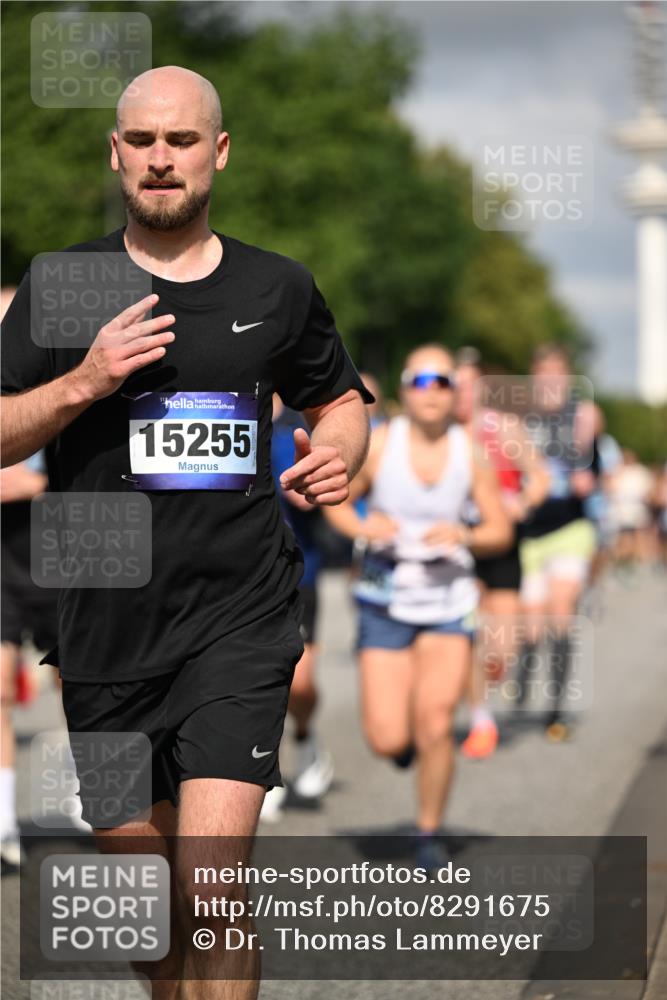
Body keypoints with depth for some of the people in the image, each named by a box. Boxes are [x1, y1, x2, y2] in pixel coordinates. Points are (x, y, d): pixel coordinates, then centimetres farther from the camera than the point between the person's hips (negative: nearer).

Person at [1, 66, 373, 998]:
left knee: (212, 876, -16)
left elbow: (340, 397, 21)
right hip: (109, 624, 1)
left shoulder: (277, 288, 6)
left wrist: (341, 450, -1)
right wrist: (81, 383, -16)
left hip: (240, 616, -1)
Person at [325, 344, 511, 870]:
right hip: (386, 601, 0)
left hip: (449, 601, 0)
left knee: (435, 724, -12)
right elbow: (337, 501, 5)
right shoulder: (379, 443, -7)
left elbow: (501, 531, 3)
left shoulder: (472, 452, -3)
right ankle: (405, 736, 32)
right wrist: (363, 527, -16)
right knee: (387, 741, -7)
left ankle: (429, 833, 9)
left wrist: (464, 535, -17)